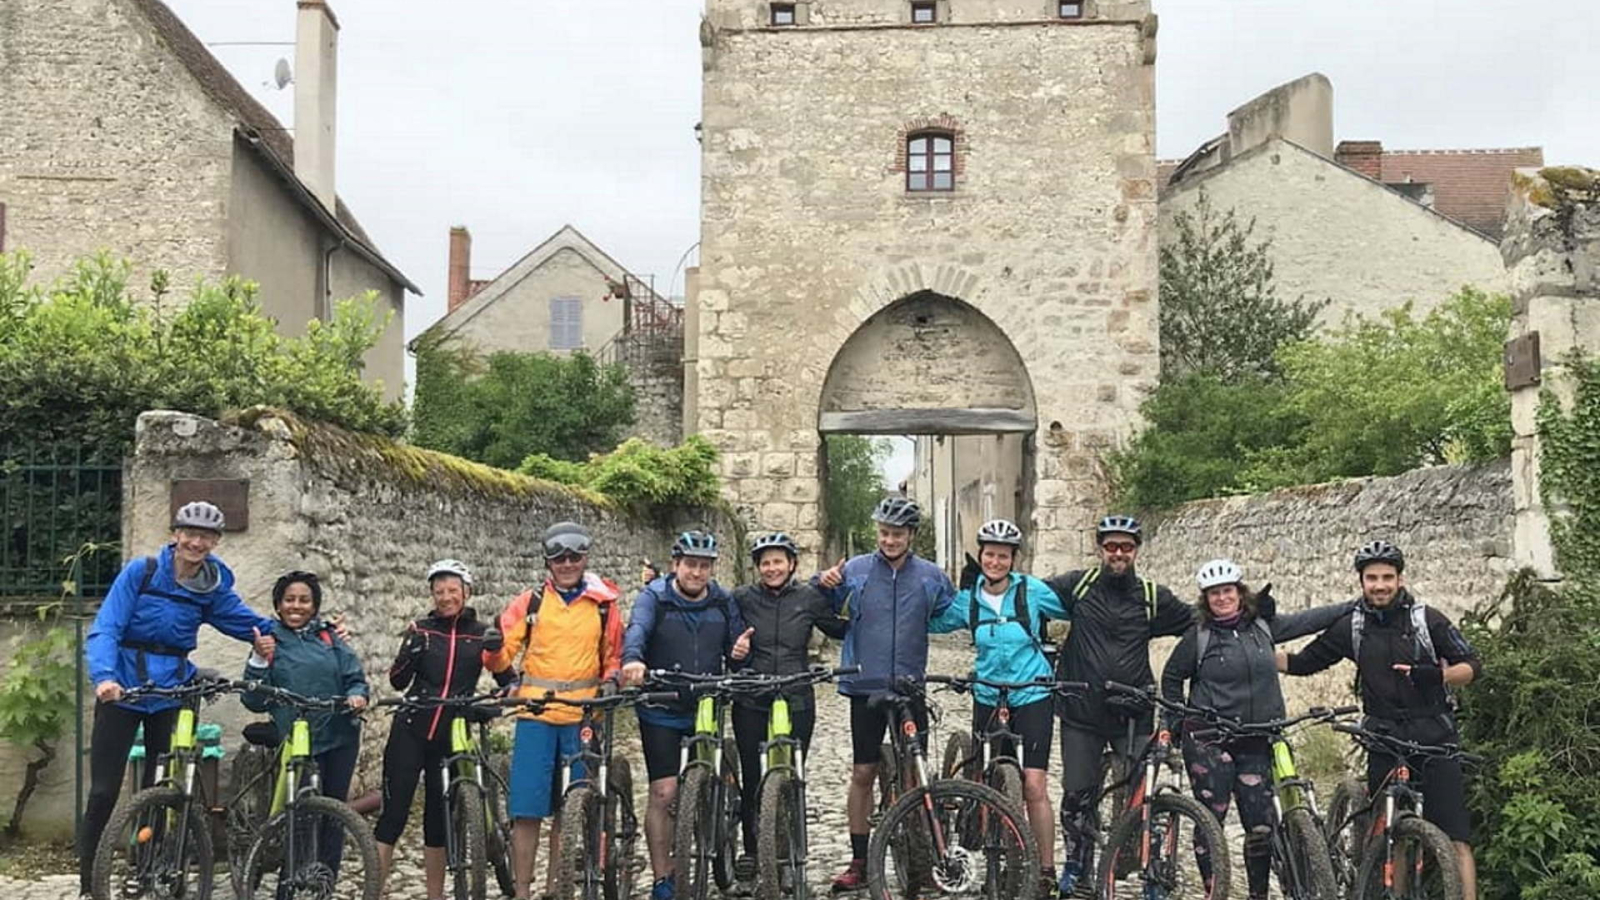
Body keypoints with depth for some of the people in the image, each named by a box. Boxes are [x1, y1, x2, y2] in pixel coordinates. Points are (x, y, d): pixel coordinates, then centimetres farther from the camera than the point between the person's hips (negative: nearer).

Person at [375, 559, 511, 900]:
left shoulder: (481, 634, 3)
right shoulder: (421, 629, 1)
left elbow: (506, 678, 3)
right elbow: (398, 681, -4)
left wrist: (497, 651, -16)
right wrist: (410, 653, -23)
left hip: (452, 736, 1)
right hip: (411, 731, -1)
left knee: (439, 820, 9)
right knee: (394, 811, -5)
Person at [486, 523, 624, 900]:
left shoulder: (603, 605, 8)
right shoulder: (531, 602, 6)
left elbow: (613, 656, 17)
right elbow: (504, 655, 4)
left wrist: (611, 680, -2)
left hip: (582, 716, 1)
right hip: (536, 713, -1)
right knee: (528, 808, -3)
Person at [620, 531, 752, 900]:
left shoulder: (723, 603, 6)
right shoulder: (654, 597, -5)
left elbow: (734, 651, 9)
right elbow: (637, 629, -24)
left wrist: (738, 653, -16)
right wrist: (633, 659, -45)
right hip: (662, 711, -3)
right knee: (664, 793, -7)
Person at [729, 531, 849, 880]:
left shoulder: (809, 597, 4)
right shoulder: (742, 599, 2)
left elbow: (842, 629, 11)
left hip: (797, 703, 0)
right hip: (751, 704, 0)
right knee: (753, 779, 6)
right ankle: (751, 849, 20)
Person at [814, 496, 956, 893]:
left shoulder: (931, 576, 5)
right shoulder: (854, 570, 2)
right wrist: (824, 586, -9)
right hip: (865, 687, 0)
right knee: (863, 773, 5)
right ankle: (860, 861, 13)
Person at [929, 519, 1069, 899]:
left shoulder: (1032, 591, -6)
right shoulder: (967, 600, 2)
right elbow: (930, 623, 14)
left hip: (1032, 699, -3)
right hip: (987, 700, 3)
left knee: (1033, 787, -10)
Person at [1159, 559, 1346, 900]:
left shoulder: (1263, 626, 8)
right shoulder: (1199, 635, 0)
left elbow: (1309, 620, 16)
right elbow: (1172, 677, 10)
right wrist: (1176, 723, 6)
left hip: (1257, 743, 3)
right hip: (1209, 741, -2)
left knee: (1261, 825, -1)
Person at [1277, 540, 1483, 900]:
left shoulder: (1427, 619, 0)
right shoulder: (1350, 627, 6)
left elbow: (1472, 666, 0)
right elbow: (1303, 662, 14)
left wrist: (1437, 675, -20)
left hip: (1435, 736, -2)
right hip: (1385, 738, 2)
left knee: (1455, 836, -9)